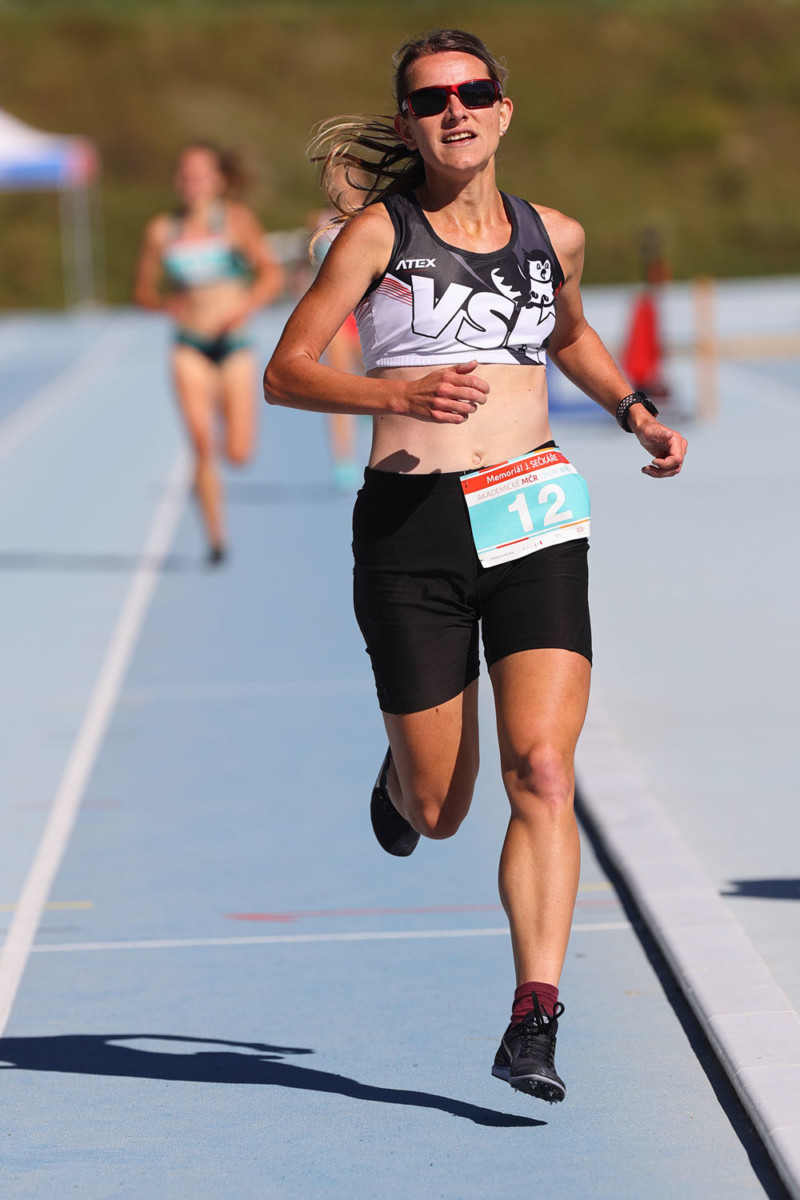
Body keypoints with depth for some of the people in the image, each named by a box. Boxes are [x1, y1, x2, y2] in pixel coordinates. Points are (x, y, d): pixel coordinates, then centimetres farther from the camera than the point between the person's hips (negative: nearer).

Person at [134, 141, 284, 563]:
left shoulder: (236, 220, -1)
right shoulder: (162, 231, 2)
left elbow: (272, 274, -1)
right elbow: (143, 290, 10)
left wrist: (244, 308, -17)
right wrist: (167, 303, -11)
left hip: (234, 344, 0)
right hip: (191, 348, 0)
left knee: (239, 454, -4)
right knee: (203, 444, -16)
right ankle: (216, 537, -6)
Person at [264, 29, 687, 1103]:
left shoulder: (555, 237, 11)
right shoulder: (379, 231, 0)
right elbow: (286, 372, -4)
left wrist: (635, 411, 17)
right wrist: (400, 392, -20)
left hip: (535, 519, 2)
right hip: (413, 526, -2)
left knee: (543, 772, -16)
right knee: (439, 811, 6)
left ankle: (535, 1019, -16)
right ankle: (404, 771, 44)